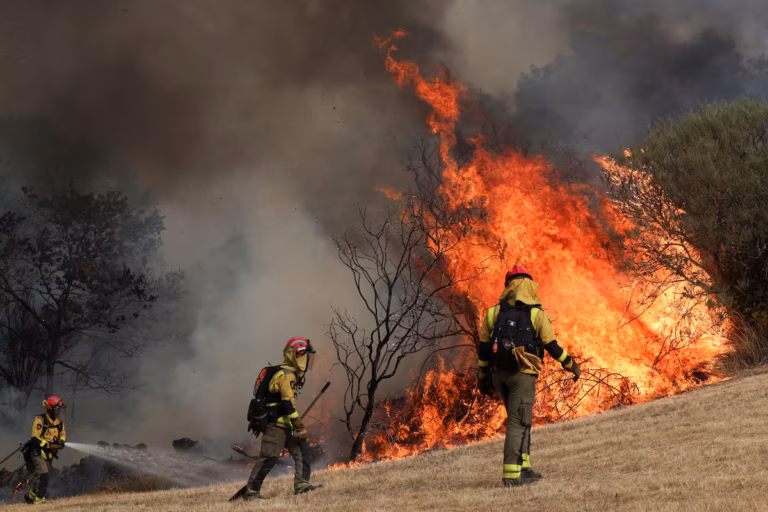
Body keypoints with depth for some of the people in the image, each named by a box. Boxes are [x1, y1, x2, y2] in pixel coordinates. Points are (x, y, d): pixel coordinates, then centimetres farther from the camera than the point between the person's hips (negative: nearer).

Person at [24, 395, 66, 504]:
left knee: (45, 477, 16)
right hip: (38, 452, -8)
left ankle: (30, 496, 36)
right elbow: (35, 438, -21)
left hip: (49, 454, 8)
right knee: (43, 474, -22)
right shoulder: (40, 420, -17)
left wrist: (61, 441, -6)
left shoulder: (59, 421, 6)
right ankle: (39, 499, -16)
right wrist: (49, 445, -28)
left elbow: (63, 434, 18)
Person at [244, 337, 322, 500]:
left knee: (302, 450, 3)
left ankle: (301, 484, -3)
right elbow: (288, 404, -22)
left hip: (285, 425, 10)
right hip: (276, 424, -10)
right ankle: (251, 491, -3)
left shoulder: (291, 374, 18)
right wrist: (300, 427, -20)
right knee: (269, 457, -9)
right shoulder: (287, 375, -15)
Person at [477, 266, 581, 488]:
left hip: (499, 373, 5)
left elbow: (484, 347, 7)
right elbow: (552, 346, -4)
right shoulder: (536, 314, -6)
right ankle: (511, 475, -10)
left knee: (519, 419, 19)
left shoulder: (495, 312, 5)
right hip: (522, 373, -4)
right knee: (518, 423, -3)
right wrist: (571, 365, 10)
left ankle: (524, 469, 19)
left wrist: (483, 377, 15)